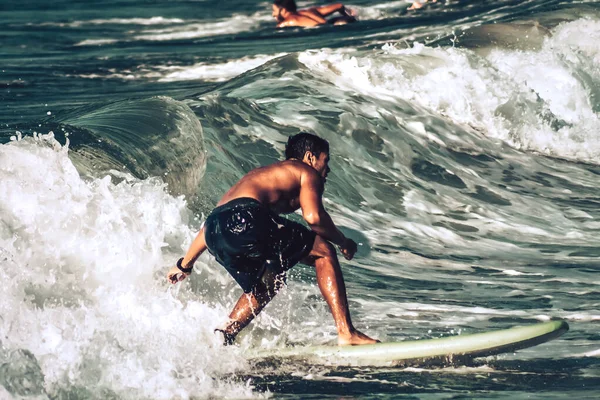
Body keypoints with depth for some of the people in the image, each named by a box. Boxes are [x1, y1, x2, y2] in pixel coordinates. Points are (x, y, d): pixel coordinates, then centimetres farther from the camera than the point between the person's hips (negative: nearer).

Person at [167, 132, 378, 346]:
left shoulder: (260, 174, 39)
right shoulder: (307, 172, 17)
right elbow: (314, 216, -4)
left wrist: (184, 264, 40)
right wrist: (344, 242, 14)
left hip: (216, 233, 8)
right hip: (245, 218, -8)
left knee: (264, 288, 30)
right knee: (324, 252, 6)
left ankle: (224, 335, 16)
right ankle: (346, 333, -3)